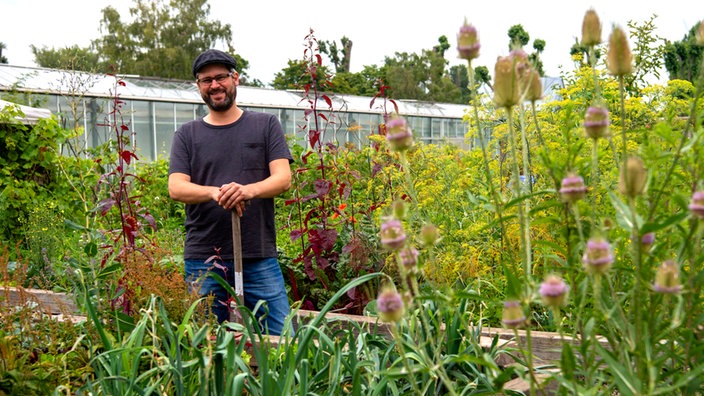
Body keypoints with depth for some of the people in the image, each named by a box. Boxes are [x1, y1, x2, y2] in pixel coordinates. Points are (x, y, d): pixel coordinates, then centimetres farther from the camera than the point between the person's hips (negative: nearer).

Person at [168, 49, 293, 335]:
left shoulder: (266, 125, 10)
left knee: (282, 340, -2)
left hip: (260, 257, -1)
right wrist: (216, 192, -21)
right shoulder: (187, 135, 12)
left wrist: (249, 190, -23)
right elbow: (176, 188, 0)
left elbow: (283, 178, -1)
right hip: (203, 258, 1)